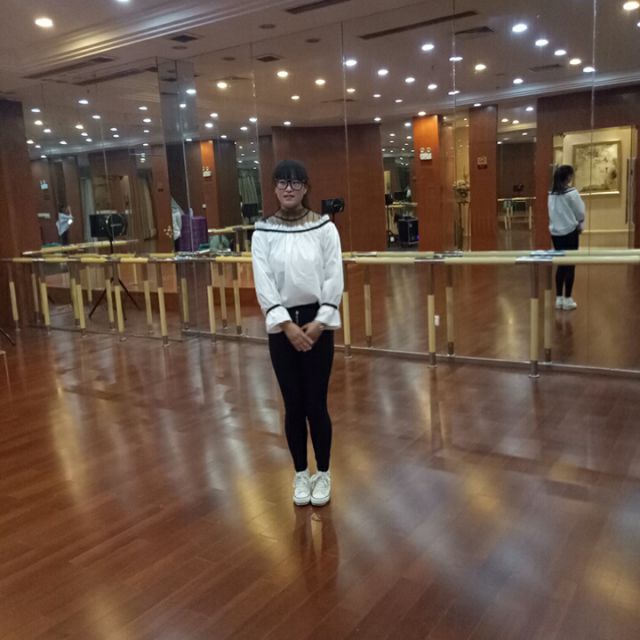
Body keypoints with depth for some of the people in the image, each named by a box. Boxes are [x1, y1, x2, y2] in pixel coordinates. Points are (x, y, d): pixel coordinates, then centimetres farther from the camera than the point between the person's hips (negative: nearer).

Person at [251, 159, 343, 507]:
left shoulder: (325, 227, -1)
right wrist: (286, 324, -15)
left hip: (317, 322, -1)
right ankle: (301, 473, 27)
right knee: (293, 406, 8)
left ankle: (323, 473, 23)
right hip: (282, 325, 1)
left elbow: (334, 278, -5)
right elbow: (263, 283, -6)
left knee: (316, 404, 3)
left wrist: (319, 322, -13)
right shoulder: (263, 232, 1)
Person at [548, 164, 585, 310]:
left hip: (555, 232, 6)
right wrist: (580, 225, 10)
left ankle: (559, 298, 15)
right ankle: (567, 299, 5)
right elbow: (580, 213, -6)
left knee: (561, 265, 13)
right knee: (570, 265, 2)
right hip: (569, 232, -6)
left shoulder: (552, 193, 5)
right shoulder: (571, 192, -13)